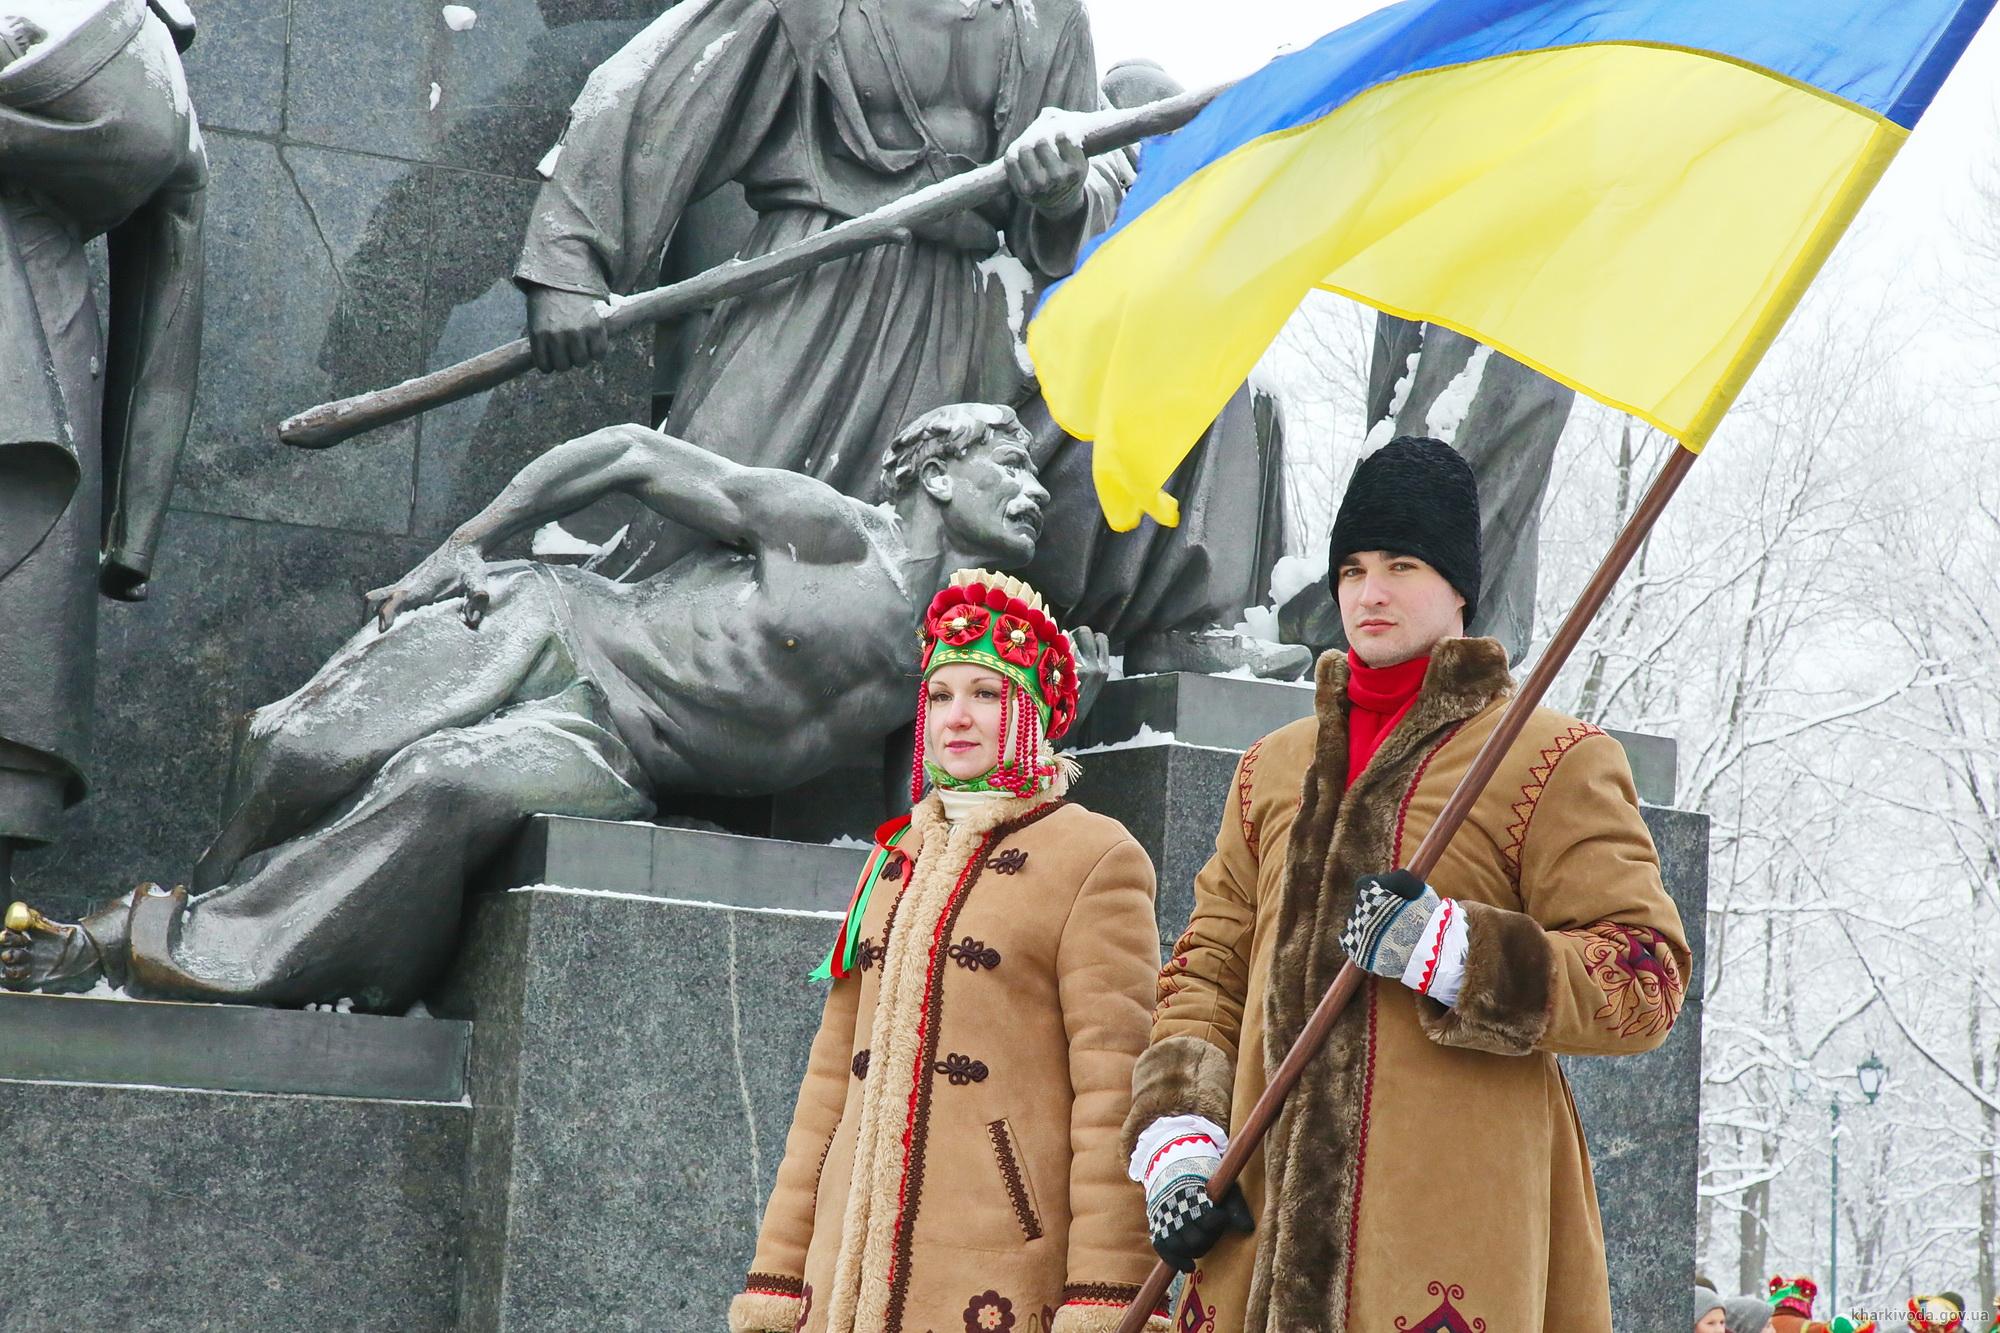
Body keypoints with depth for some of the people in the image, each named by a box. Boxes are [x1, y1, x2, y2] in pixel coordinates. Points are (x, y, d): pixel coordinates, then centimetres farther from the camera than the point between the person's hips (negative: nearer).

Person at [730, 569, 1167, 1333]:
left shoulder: (1095, 857, -1)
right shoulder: (894, 862, 18)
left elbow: (1117, 1088, -8)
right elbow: (835, 1077, 16)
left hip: (1000, 1270, -5)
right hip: (857, 1266, 5)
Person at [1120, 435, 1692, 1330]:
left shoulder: (1554, 761, 4)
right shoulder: (1272, 768, 21)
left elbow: (1646, 980, -3)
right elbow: (1208, 967, 21)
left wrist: (1447, 947, -16)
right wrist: (1179, 1140, 4)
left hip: (1455, 1215, -5)